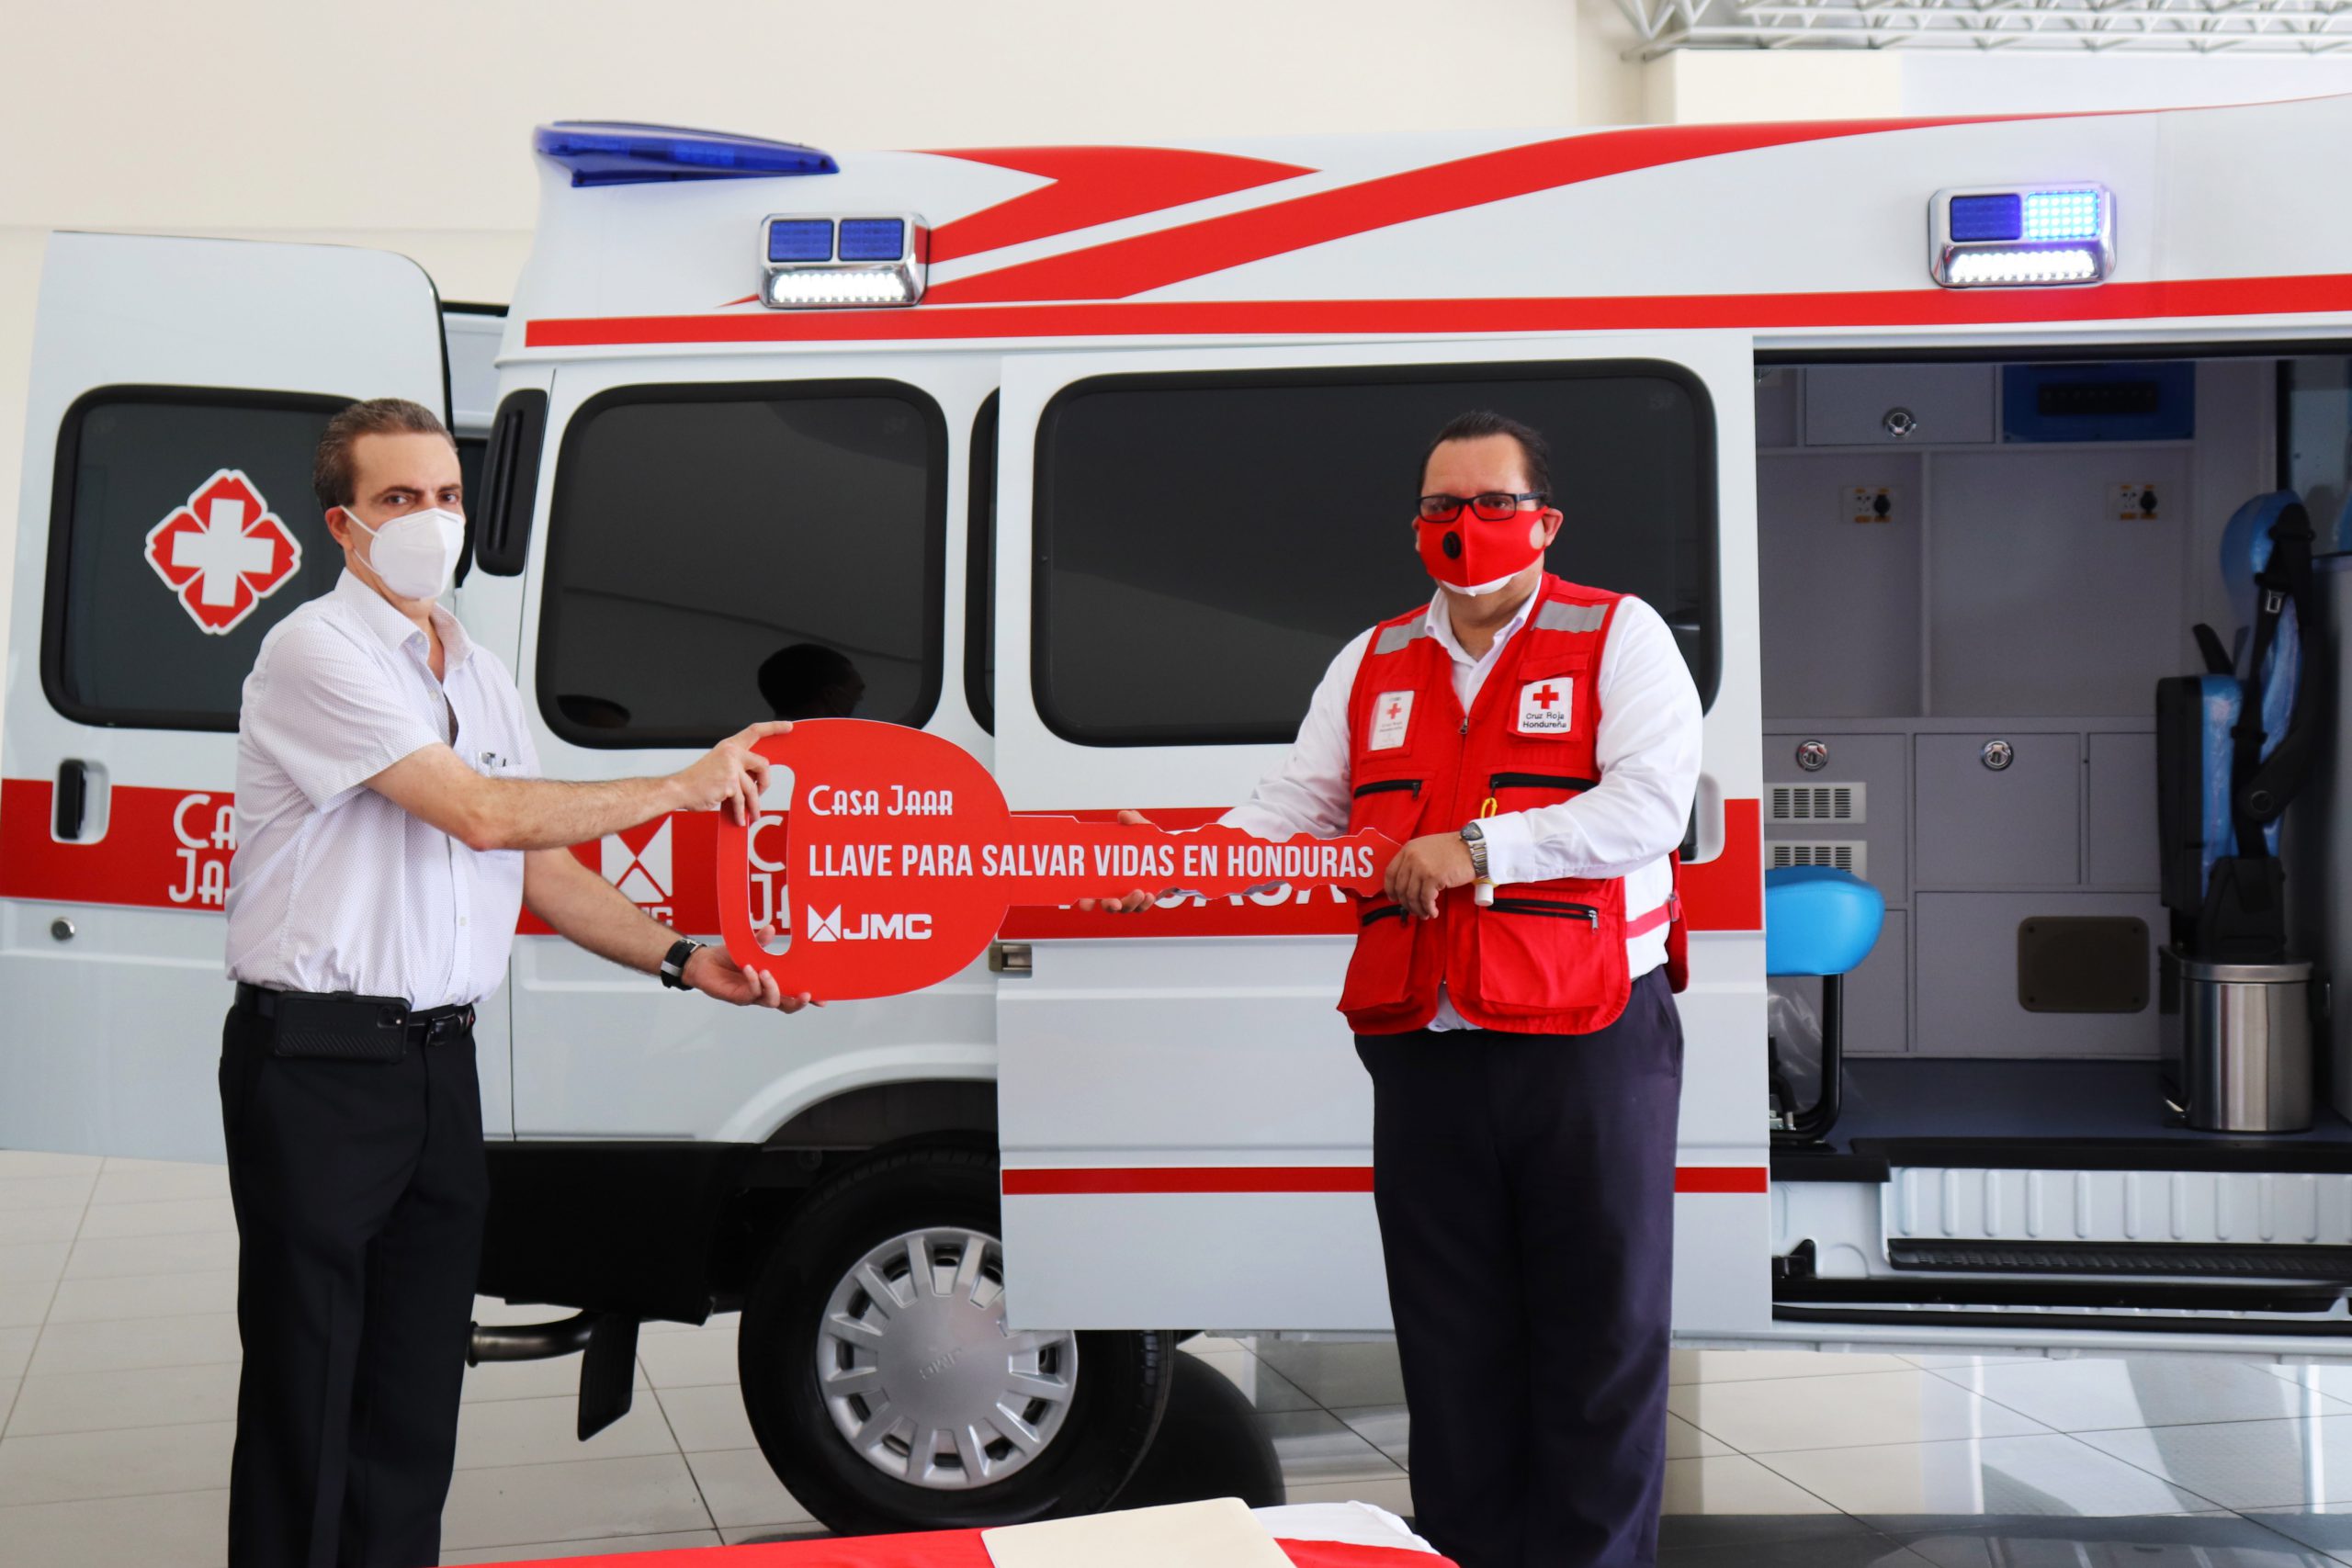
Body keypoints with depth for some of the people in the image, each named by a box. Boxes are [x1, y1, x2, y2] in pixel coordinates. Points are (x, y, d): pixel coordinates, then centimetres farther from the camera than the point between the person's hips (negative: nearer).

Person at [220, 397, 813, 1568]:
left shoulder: (480, 675, 16)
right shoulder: (316, 653, -10)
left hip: (441, 1058, 7)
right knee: (307, 1396, 0)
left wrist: (682, 962, 8)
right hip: (319, 1062, -7)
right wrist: (687, 786, -10)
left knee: (416, 1395, 11)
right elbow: (485, 814, -18)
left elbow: (539, 870, 18)